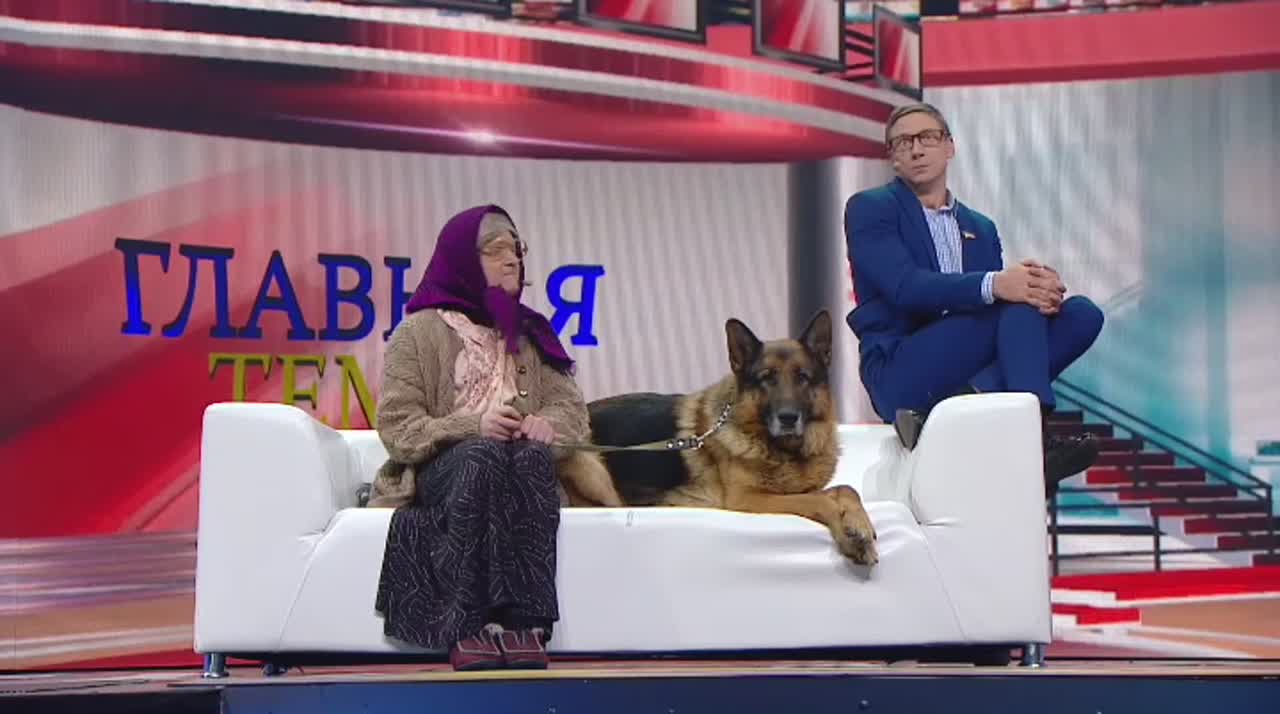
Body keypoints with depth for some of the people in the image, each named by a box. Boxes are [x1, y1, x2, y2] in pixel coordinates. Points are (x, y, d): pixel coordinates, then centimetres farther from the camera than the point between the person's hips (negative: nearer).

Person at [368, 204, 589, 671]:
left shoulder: (530, 334, 21)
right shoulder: (419, 331, 8)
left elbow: (571, 407, 11)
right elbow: (396, 426, -2)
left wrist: (547, 423, -14)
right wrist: (472, 426, -18)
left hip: (519, 466, 3)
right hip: (438, 470, -3)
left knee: (533, 455, -35)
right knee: (483, 454, -38)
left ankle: (524, 622, -45)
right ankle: (469, 627, -44)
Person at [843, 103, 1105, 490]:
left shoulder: (981, 228, 23)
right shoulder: (870, 209, 3)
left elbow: (1001, 288, 9)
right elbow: (905, 287, -13)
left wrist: (1037, 289, -17)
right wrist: (992, 285, -29)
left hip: (970, 369, 7)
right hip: (900, 374, -7)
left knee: (1083, 313, -12)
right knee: (1018, 306, -23)